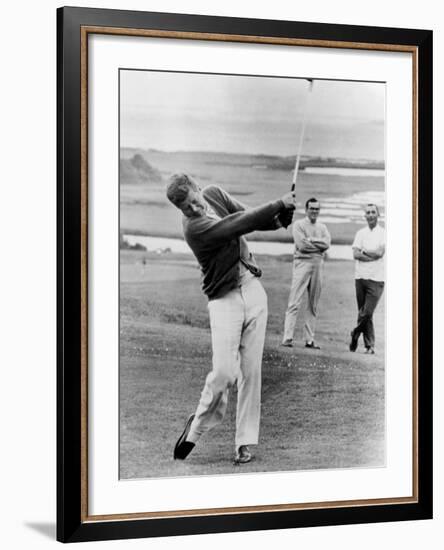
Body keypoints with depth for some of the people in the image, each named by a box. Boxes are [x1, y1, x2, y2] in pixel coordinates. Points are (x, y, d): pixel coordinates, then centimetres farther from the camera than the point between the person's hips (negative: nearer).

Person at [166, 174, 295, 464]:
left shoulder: (214, 193, 4)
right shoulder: (194, 227, -18)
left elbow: (247, 216, 9)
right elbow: (240, 224, -24)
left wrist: (278, 220, -11)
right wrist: (280, 205, -19)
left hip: (253, 290, 6)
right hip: (224, 299, -6)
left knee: (251, 371, 2)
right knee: (225, 371, -15)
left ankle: (245, 441, 8)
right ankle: (198, 426, 10)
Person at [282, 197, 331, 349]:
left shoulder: (322, 227, 17)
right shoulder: (298, 225, 2)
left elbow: (327, 243, -2)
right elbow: (301, 245, -12)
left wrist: (310, 240, -10)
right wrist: (319, 245, -4)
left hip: (318, 264, 5)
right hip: (302, 263, -5)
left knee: (313, 305, 6)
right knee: (294, 303, -9)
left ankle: (309, 339, 10)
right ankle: (287, 338, -11)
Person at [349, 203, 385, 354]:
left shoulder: (383, 233, 3)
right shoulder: (360, 233, 12)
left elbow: (380, 252, -11)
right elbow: (355, 254, 0)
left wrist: (364, 251, -2)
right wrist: (372, 256, -9)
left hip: (376, 279, -3)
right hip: (360, 276, 3)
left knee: (367, 312, -11)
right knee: (363, 312, 5)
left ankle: (355, 333, 12)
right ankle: (369, 345, 13)